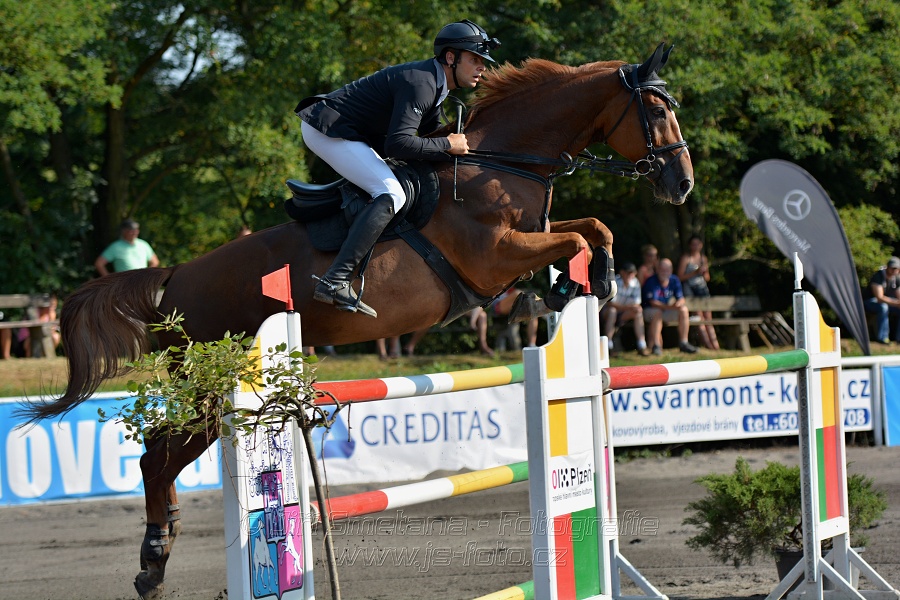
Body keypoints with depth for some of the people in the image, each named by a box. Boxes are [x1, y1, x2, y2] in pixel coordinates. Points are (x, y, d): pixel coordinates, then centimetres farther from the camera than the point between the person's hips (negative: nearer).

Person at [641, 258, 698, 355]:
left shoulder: (674, 280, -2)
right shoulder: (651, 281, -19)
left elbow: (681, 299, -3)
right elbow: (653, 302, -25)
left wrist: (678, 304, -29)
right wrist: (669, 307, -38)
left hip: (667, 310, 5)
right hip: (649, 310, -5)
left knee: (684, 310, -15)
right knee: (657, 312, -37)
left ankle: (683, 343, -13)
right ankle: (656, 346, -39)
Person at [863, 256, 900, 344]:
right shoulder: (879, 276, -24)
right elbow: (880, 298, -30)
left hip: (887, 302, 7)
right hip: (870, 302, -7)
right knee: (883, 307, -39)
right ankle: (881, 337, -32)